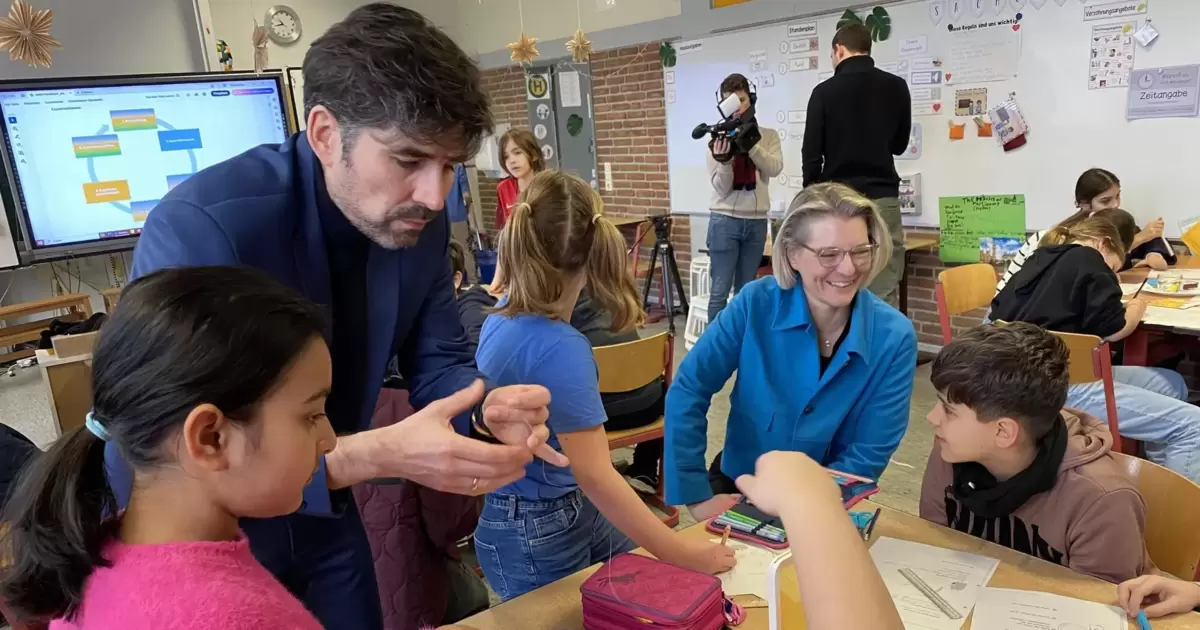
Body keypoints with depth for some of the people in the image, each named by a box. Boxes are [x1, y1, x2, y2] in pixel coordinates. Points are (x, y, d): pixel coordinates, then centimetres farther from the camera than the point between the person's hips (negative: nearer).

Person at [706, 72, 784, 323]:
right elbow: (721, 189, -7)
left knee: (746, 290, 10)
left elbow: (775, 168, -12)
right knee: (720, 290, -4)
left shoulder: (768, 135, 6)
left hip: (756, 221, 3)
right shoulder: (719, 139, 0)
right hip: (725, 221, -2)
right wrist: (724, 161, -25)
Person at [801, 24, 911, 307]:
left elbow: (812, 154, -2)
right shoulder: (896, 87, 5)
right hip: (882, 199, 2)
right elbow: (900, 144, 17)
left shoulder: (825, 91, -3)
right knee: (884, 296, 1)